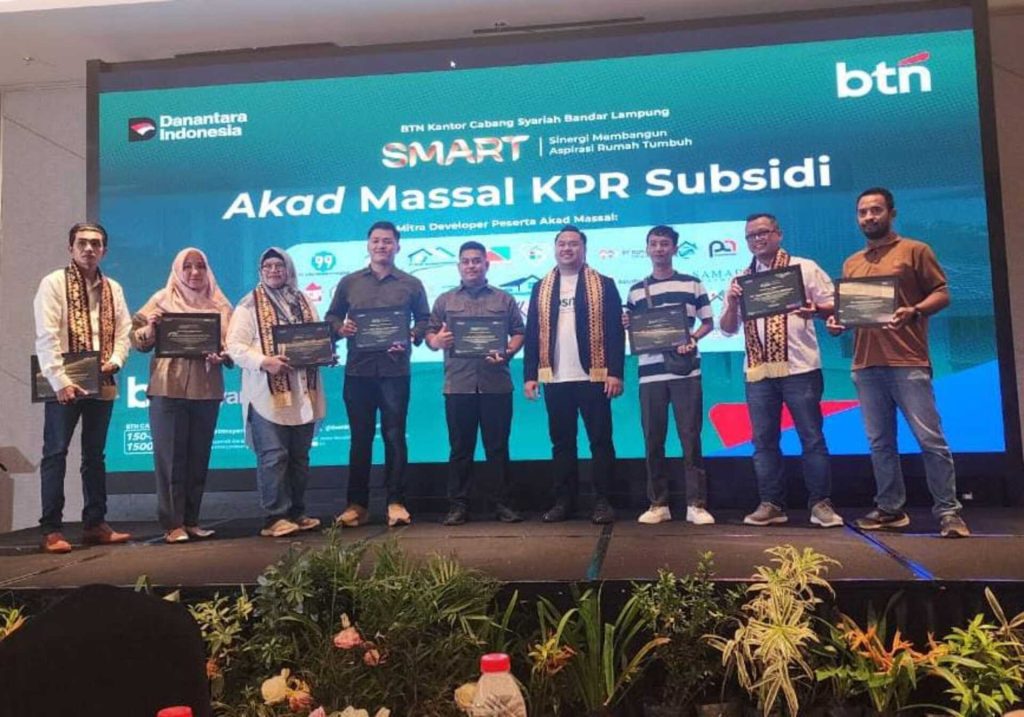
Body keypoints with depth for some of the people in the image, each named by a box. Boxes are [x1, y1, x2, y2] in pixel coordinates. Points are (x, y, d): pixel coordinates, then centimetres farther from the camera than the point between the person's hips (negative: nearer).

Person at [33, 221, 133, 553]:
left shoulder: (113, 288, 13)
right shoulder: (53, 283, -2)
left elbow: (124, 330, 11)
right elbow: (46, 336, -11)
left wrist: (115, 361, -8)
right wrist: (60, 381, -18)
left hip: (102, 384, 5)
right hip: (65, 384, -5)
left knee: (95, 455, 11)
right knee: (55, 454, -1)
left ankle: (94, 523, 19)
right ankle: (51, 530, 5)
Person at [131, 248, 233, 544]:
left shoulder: (220, 305, 10)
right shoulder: (161, 301, 5)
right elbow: (138, 340, 5)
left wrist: (222, 355, -12)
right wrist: (149, 328, -16)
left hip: (206, 390, 2)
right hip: (168, 389, -2)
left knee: (198, 457, 7)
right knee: (170, 457, -1)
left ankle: (191, 521, 16)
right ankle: (172, 524, 4)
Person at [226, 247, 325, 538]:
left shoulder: (303, 303, 17)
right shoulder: (249, 304, 1)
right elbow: (235, 346, -7)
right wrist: (264, 362, -22)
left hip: (302, 393, 5)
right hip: (267, 394, -5)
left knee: (299, 456, 9)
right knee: (273, 456, -7)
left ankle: (297, 512, 19)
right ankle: (276, 517, 0)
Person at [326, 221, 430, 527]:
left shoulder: (411, 284, 9)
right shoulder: (349, 282, 13)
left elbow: (424, 320, 10)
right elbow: (332, 317, 15)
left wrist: (413, 335, -10)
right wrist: (340, 328, -7)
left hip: (395, 370, -1)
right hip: (358, 370, 1)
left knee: (394, 436, 1)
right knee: (360, 438, 5)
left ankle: (396, 502, 8)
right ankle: (356, 503, 12)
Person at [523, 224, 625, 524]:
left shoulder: (604, 285, 4)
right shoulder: (541, 288, 12)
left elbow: (615, 332, -2)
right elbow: (532, 334, 9)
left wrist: (615, 372, -11)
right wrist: (530, 375, 2)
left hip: (593, 377, -2)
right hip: (554, 379, 3)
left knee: (600, 440, 2)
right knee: (561, 442, 8)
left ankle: (602, 501, 9)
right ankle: (563, 500, 16)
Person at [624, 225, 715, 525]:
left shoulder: (692, 284, 8)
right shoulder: (635, 291, 13)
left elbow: (708, 322, 10)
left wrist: (692, 338, -8)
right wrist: (626, 326, -7)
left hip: (685, 371, -2)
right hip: (650, 374, 2)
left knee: (691, 437, -2)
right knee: (653, 440, 3)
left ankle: (696, 504, 3)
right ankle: (658, 504, 11)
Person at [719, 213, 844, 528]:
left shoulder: (805, 268, 5)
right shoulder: (741, 280, 15)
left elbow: (835, 305, 3)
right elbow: (727, 328, 13)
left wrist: (815, 310, -18)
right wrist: (732, 302, -5)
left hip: (800, 368, -4)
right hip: (758, 372, 4)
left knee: (812, 438, 0)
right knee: (764, 440, 6)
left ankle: (821, 503, 9)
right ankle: (771, 504, 15)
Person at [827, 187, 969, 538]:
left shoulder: (915, 250, 4)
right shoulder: (851, 263, 18)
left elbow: (942, 294, -1)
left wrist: (914, 311, -20)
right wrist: (837, 320, 0)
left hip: (908, 363, -5)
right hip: (866, 366, 5)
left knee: (930, 438, -5)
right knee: (880, 442, 8)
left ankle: (948, 510, 3)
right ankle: (890, 508, 17)